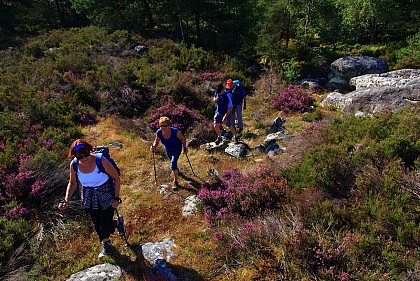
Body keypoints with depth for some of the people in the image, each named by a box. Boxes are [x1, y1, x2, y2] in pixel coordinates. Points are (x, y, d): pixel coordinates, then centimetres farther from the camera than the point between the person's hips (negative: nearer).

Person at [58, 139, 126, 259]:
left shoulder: (101, 161, -26)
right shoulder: (74, 165, -13)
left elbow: (116, 178, -14)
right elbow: (72, 183, 6)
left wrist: (116, 198, -15)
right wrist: (66, 200, -5)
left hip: (106, 194, -4)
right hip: (89, 197, 4)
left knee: (105, 227, -4)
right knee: (97, 225, 19)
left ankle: (118, 222, 32)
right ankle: (106, 244, 48)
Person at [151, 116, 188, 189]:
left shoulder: (175, 131, -36)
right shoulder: (159, 133, -27)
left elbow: (183, 139, -18)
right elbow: (156, 141, -8)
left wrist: (185, 148, -9)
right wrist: (154, 146, -29)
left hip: (177, 149, -4)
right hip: (168, 150, 4)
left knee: (173, 163, -19)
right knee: (173, 161, 27)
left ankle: (175, 181, -5)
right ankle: (176, 170, 62)